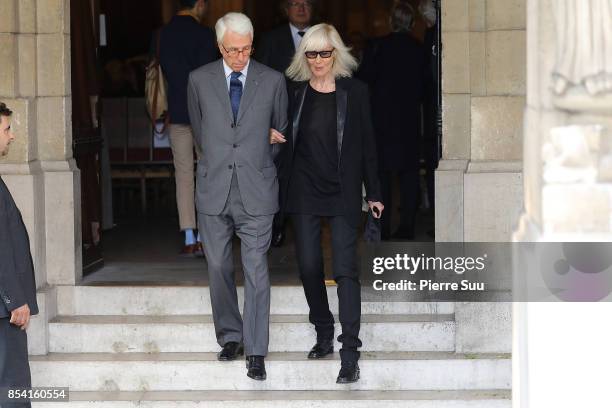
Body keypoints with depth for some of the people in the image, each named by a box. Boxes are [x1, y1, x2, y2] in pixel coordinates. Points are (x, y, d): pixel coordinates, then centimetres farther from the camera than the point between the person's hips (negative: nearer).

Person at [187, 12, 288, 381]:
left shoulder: (273, 81, 0)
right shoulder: (200, 80, 2)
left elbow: (281, 132, 13)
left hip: (256, 191, -2)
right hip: (214, 188, 2)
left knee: (256, 271, -4)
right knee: (219, 267, 7)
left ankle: (256, 351, 0)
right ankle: (230, 337, 23)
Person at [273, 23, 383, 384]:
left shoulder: (355, 92, -2)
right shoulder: (296, 93, 4)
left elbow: (367, 144, 2)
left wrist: (374, 192, 3)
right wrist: (274, 137, -7)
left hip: (343, 192, -3)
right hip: (305, 191, 3)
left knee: (345, 269, -9)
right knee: (309, 266, 6)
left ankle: (350, 354, -11)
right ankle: (324, 336, 25)